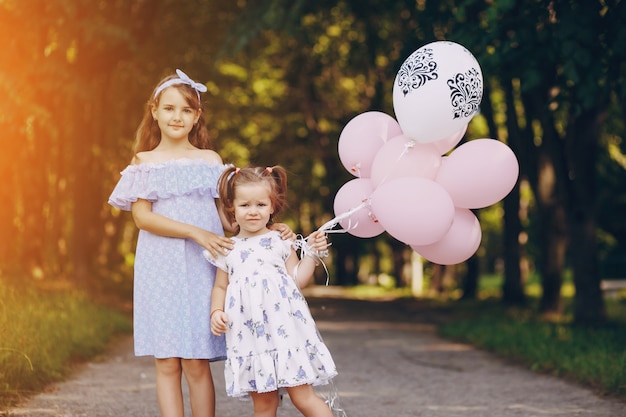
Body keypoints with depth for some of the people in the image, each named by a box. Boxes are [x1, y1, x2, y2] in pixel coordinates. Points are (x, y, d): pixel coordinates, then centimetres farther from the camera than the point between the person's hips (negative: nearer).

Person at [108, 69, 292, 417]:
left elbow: (224, 215, 10)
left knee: (197, 362, -3)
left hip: (201, 269, 0)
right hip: (160, 269, 0)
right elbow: (142, 216, -5)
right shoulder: (144, 163, 8)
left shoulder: (210, 160, 11)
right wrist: (197, 233, -15)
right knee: (167, 362, -1)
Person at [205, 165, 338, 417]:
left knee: (302, 396, -5)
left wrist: (311, 253, -3)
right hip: (249, 337, 2)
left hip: (283, 329, -2)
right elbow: (220, 286, 17)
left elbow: (298, 280, 4)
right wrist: (216, 312, 1)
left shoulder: (281, 243, 4)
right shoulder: (228, 250, 10)